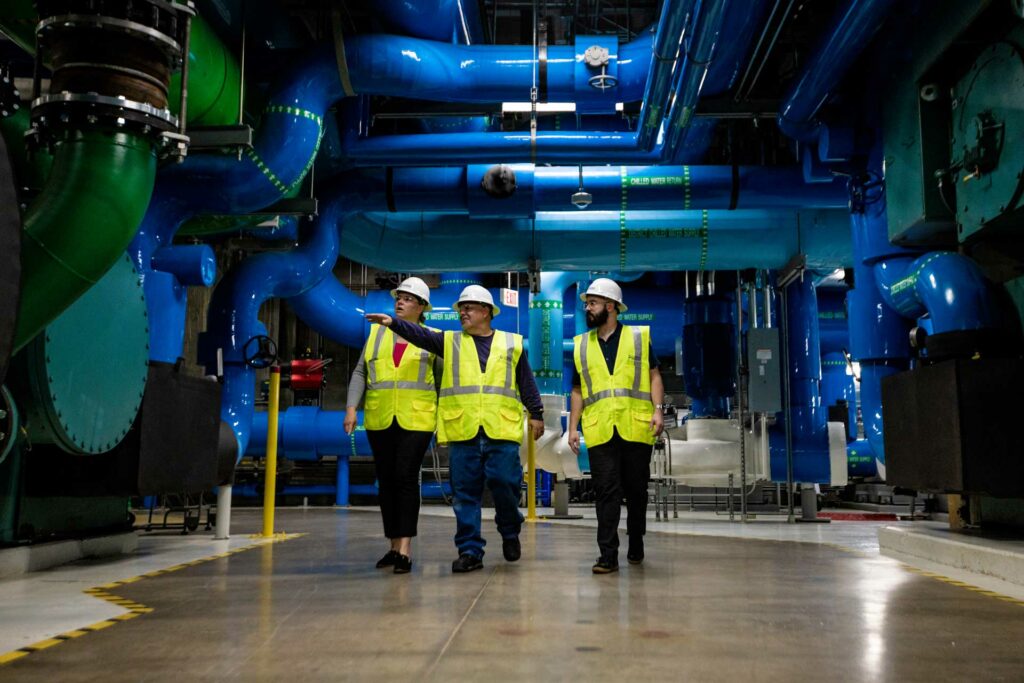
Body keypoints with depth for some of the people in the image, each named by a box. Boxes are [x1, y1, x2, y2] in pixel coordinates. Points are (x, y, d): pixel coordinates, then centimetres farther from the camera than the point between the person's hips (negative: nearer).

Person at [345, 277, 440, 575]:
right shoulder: (377, 333, 13)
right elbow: (360, 373, 10)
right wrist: (352, 407, -1)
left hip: (416, 420, -3)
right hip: (379, 421, 3)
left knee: (406, 478, -12)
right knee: (386, 481, 7)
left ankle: (405, 550, -9)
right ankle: (394, 547, 17)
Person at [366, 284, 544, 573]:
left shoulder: (512, 343, 12)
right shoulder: (450, 341, 12)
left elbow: (527, 383, 14)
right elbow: (420, 334, -4)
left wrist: (536, 414, 11)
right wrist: (394, 323, -19)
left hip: (501, 431, -1)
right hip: (462, 431, 1)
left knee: (505, 484, -1)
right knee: (465, 493, 3)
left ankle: (510, 533, 26)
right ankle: (470, 551, 12)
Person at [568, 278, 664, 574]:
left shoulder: (639, 337, 7)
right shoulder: (581, 345, 14)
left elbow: (654, 376, 5)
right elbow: (578, 390, 15)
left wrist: (657, 410, -9)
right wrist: (572, 427, 8)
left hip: (636, 428, -1)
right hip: (599, 431, 1)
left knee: (636, 490, 8)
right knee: (607, 492, -3)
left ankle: (636, 545, 26)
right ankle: (608, 555, -1)